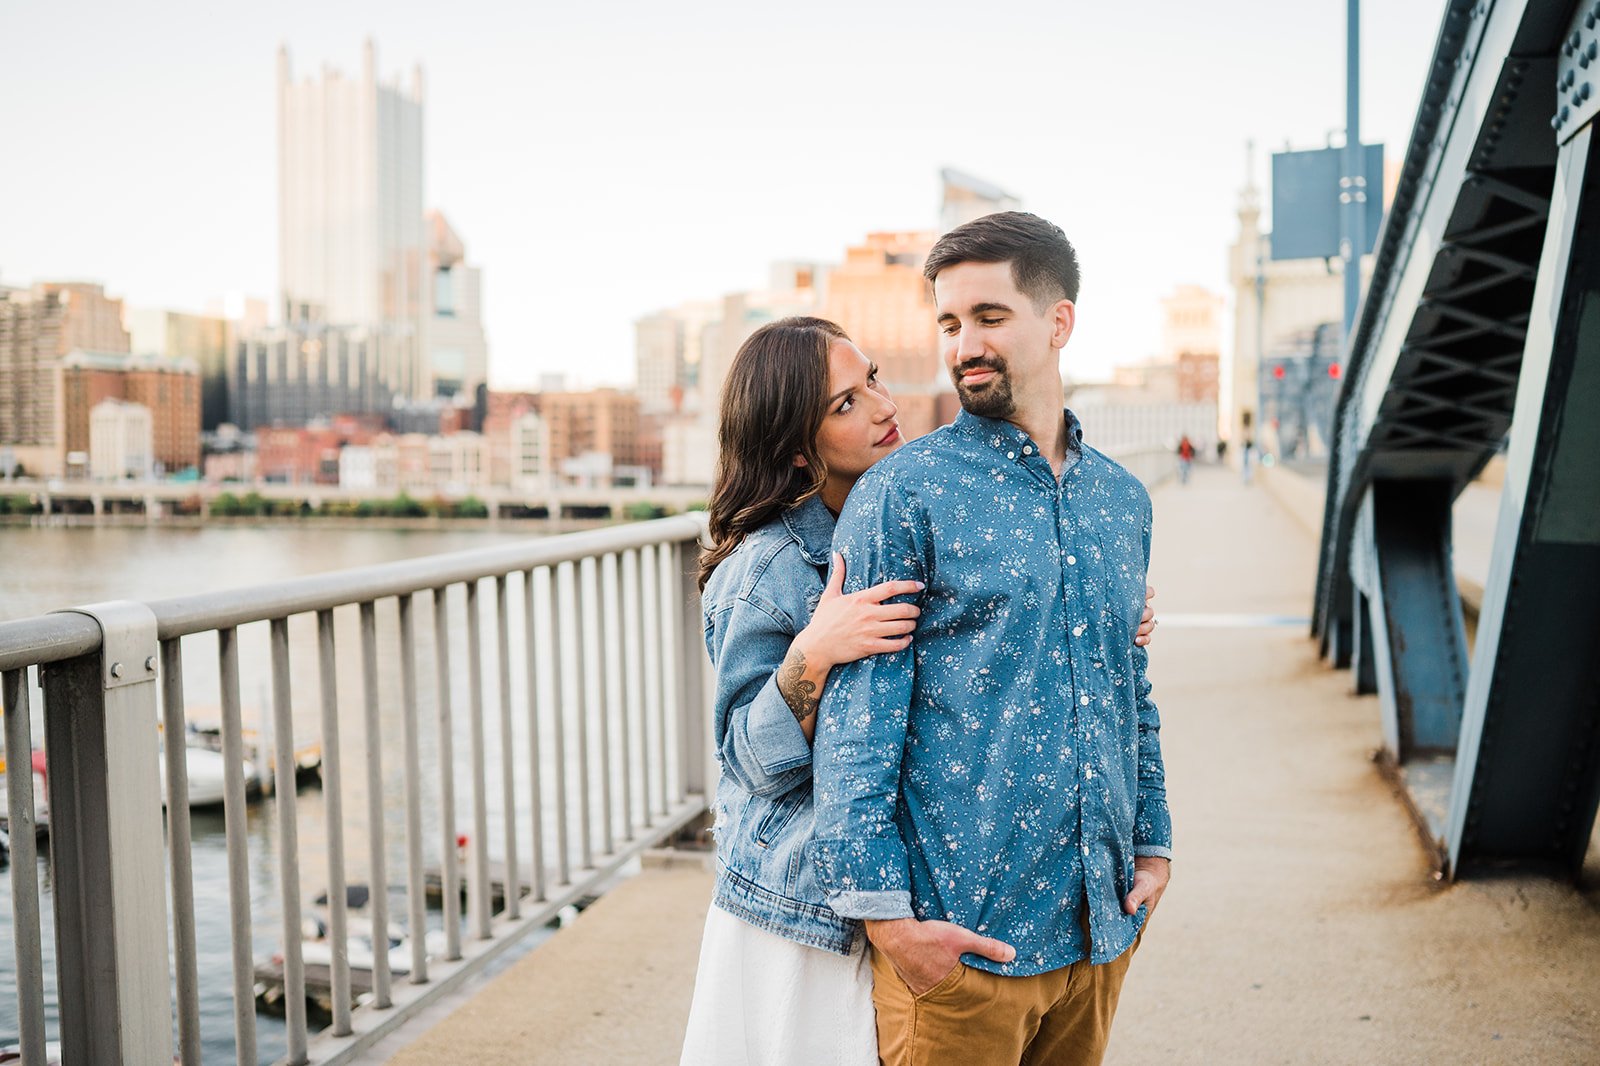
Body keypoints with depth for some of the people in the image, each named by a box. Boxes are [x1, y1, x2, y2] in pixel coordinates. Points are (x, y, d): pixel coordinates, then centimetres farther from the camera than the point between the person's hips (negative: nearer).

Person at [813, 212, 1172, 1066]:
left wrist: (1151, 840, 13)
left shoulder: (1122, 499, 10)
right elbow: (856, 714, -12)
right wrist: (880, 905, -15)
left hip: (1098, 923, 5)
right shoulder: (902, 494, -9)